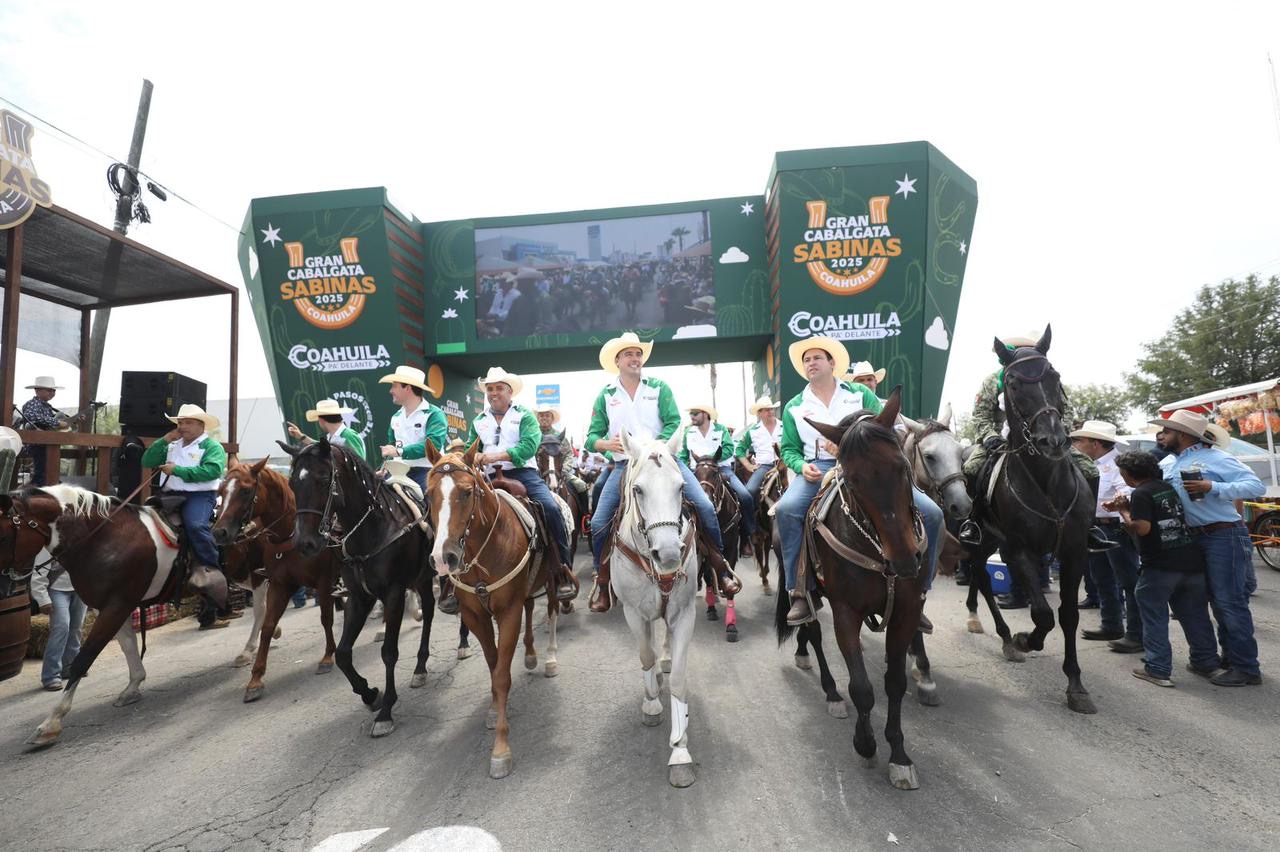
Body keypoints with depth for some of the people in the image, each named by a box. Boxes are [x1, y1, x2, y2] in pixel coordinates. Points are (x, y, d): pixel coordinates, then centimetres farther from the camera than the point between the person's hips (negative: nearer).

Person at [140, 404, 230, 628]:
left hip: (200, 495, -7)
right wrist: (164, 440, 8)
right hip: (170, 495, 8)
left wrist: (177, 470, -15)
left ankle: (212, 567, -24)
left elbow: (212, 470, -14)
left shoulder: (212, 446, 3)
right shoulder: (172, 447, 26)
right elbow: (147, 462, 16)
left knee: (195, 525, -32)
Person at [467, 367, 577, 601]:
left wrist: (498, 455, -23)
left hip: (523, 473, -3)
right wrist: (476, 457, -10)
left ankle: (564, 572, -15)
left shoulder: (524, 415, 5)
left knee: (551, 508, -26)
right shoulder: (479, 421, 18)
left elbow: (530, 445, -11)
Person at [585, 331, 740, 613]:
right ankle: (602, 583, 12)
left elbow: (674, 424, -5)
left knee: (705, 506, -15)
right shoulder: (606, 395, 8)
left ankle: (720, 566, 3)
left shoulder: (659, 387, 6)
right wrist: (606, 444, -18)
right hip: (624, 465, 1)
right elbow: (591, 437, 5)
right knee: (599, 522, -8)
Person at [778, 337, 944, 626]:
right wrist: (802, 466, -8)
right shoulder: (794, 407, 15)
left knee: (930, 512, -16)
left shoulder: (860, 394, 13)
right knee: (786, 508, -33)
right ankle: (800, 593, -22)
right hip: (819, 469, 0)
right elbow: (789, 449, 15)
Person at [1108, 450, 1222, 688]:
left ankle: (1158, 669, 3)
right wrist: (1127, 505, 15)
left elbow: (1141, 528, -22)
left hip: (1161, 565, -7)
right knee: (1194, 614, 18)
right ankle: (1206, 662, 27)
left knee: (1154, 615, 3)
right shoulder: (1169, 487, 12)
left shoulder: (1141, 493, -12)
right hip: (1192, 561, 7)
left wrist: (1123, 510, -6)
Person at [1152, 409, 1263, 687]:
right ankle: (1230, 657, 29)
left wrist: (1213, 487, -27)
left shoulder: (1214, 458, -11)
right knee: (1217, 601, 17)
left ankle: (1247, 669, 4)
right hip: (1196, 538, 8)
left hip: (1224, 535, -8)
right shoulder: (1168, 465, 10)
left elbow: (1256, 486, -16)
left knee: (1229, 601, -5)